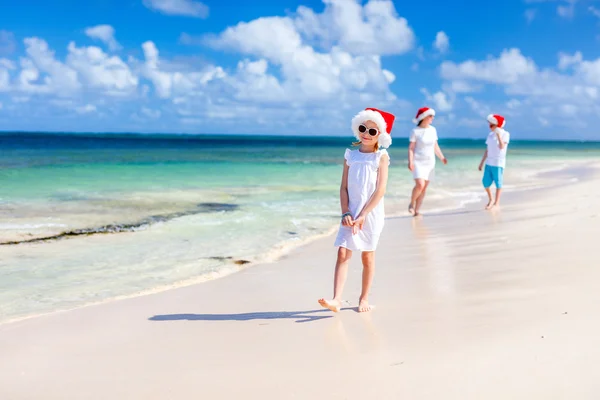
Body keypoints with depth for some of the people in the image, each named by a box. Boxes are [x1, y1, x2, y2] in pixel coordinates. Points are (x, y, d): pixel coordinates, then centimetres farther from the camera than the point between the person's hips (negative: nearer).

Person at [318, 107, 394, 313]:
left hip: (371, 213, -2)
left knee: (367, 256, 8)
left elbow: (380, 190, -10)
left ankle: (364, 298, 21)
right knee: (342, 253, -10)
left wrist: (363, 215, -16)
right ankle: (336, 300, -15)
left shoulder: (381, 156, -3)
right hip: (351, 213, 2)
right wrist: (345, 213, -8)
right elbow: (344, 187, 5)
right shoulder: (351, 154, 7)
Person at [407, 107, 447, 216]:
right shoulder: (415, 131, -8)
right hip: (418, 161, -5)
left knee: (424, 188, 3)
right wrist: (410, 162, -19)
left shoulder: (433, 130, 7)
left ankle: (416, 210, 11)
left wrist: (442, 157, 16)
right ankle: (412, 203, 4)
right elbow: (411, 148, -8)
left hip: (430, 162, 5)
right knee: (420, 184, -21)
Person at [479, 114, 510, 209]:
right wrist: (482, 162, 14)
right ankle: (490, 200, 26)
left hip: (498, 163, -6)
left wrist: (498, 135, -28)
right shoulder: (490, 135, 9)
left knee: (498, 183, -2)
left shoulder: (505, 134, -7)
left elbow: (502, 147, -21)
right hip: (489, 162, 6)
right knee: (486, 182, 6)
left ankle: (496, 203, 5)